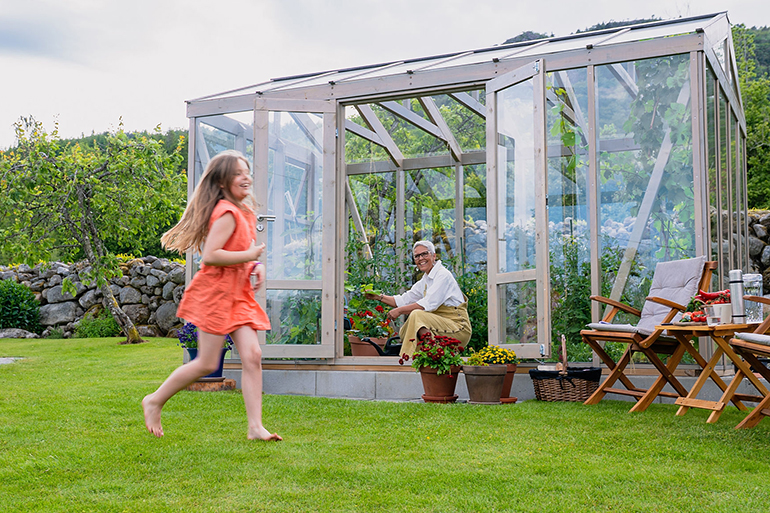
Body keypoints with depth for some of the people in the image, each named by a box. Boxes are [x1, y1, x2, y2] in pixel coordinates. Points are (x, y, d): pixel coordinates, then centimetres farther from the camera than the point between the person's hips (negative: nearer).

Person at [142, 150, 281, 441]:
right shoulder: (227, 213, -15)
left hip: (238, 293, 9)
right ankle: (155, 401, 19)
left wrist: (256, 266, 9)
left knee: (252, 356, -3)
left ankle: (255, 428, -1)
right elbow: (210, 255, -23)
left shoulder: (244, 212, 15)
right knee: (207, 363, -1)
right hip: (216, 292, -8)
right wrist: (250, 256, -18)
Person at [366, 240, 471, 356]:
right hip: (441, 326, 9)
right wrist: (379, 297, 7)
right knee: (404, 331, 3)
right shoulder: (425, 280, 15)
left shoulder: (443, 275, -12)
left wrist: (400, 310, -17)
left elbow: (429, 304, -22)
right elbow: (404, 300, 18)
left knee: (416, 314, -26)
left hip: (459, 327, -9)